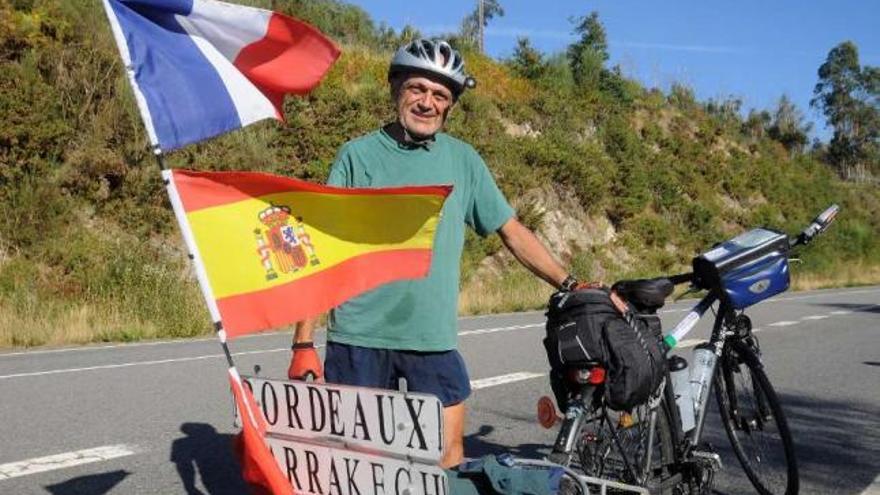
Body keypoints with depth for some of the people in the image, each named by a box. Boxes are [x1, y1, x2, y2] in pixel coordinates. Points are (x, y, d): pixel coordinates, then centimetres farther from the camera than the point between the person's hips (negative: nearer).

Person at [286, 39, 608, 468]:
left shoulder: (463, 160, 6)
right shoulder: (358, 154, 0)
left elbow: (512, 231, 11)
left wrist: (571, 285, 2)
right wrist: (303, 343, -6)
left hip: (434, 339, 2)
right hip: (359, 338, -1)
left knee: (447, 458, 1)